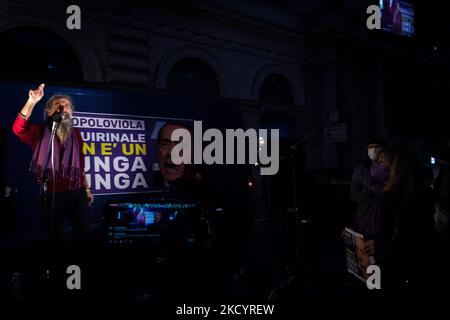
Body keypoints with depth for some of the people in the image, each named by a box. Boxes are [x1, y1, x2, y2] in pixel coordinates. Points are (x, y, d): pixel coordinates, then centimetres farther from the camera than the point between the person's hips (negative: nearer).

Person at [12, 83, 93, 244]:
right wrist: (32, 102, -33)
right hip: (52, 194, -3)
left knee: (84, 235, 10)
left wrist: (87, 189, 14)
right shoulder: (40, 133, -1)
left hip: (77, 193, 3)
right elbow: (18, 128, -23)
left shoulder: (75, 134, 9)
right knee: (54, 237, 10)